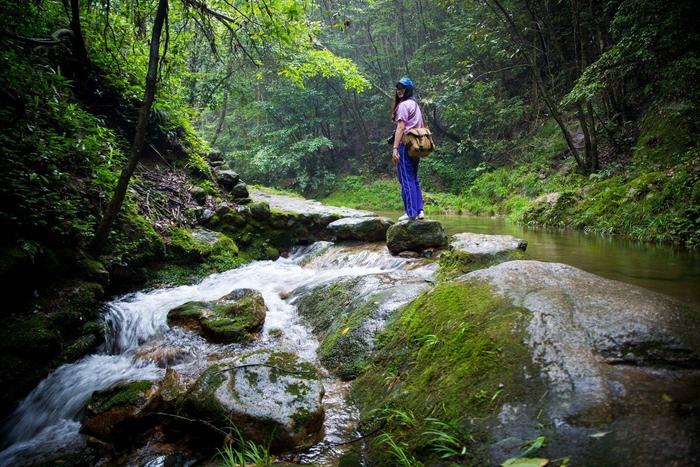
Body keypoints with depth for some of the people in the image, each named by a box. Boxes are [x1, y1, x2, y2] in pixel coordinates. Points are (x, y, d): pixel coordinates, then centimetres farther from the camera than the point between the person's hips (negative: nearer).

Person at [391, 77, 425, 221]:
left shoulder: (403, 105, -8)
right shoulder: (415, 104, 20)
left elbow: (400, 128, -16)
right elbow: (422, 126, 19)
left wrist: (395, 148, -18)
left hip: (405, 144, -9)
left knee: (406, 179, -7)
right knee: (414, 179, 12)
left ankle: (411, 212, -7)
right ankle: (419, 210, 11)